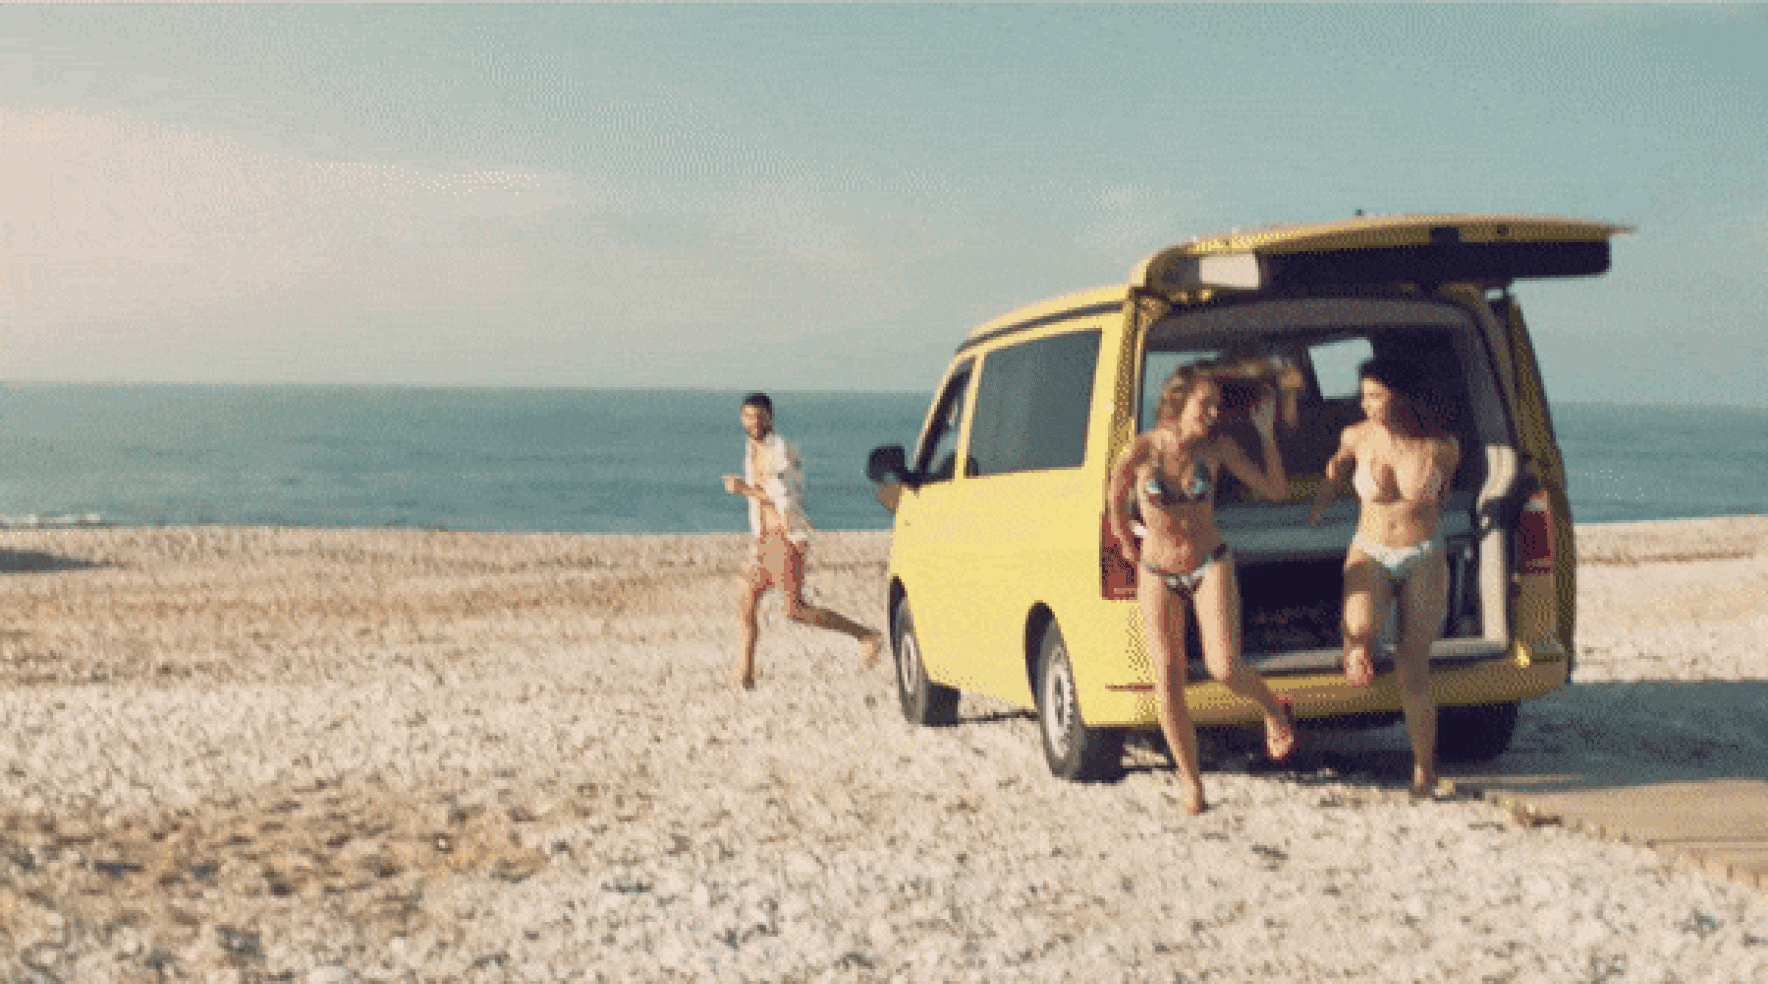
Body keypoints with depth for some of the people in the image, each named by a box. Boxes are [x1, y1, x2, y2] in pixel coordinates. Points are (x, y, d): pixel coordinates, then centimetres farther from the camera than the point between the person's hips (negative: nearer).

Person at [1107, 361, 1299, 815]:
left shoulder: (1216, 447, -9)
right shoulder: (1141, 450, -15)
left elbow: (1276, 490, -6)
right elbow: (1115, 504, 1)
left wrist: (1266, 433, -13)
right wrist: (1130, 551, 11)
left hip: (1210, 567, 0)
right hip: (1158, 577, 0)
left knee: (1225, 668, -18)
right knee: (1168, 679, -4)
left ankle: (1274, 709, 17)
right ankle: (1191, 785, 10)